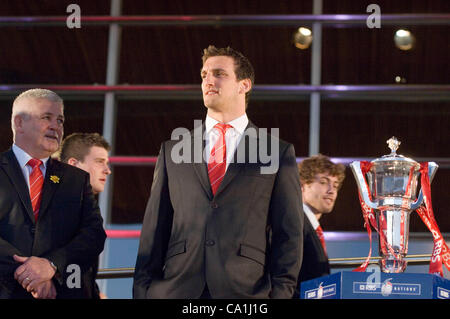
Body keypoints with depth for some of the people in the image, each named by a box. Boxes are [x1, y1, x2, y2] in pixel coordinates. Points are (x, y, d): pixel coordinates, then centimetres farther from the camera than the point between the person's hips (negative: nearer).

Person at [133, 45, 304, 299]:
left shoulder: (279, 153, 9)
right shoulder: (172, 151, 15)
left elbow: (289, 233, 5)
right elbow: (154, 229, 13)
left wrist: (281, 292, -5)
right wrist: (142, 289, 4)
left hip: (246, 290, -2)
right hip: (174, 290, 2)